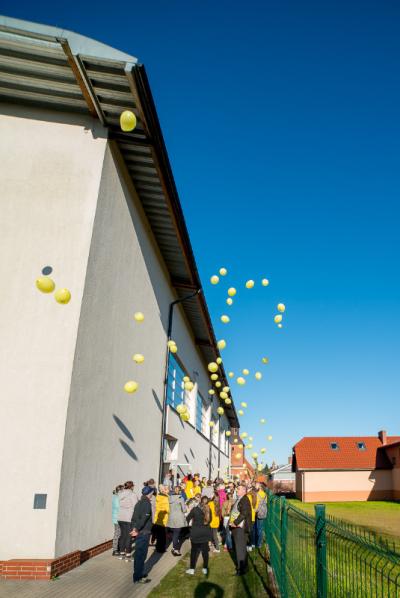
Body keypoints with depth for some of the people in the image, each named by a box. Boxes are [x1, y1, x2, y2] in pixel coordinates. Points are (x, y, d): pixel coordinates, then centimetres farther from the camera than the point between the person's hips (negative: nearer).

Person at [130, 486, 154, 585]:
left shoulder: (138, 503, 12)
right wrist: (136, 529, -16)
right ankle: (138, 578, 4)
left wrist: (134, 528, 5)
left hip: (139, 532, 8)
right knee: (141, 555, -1)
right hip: (144, 532, -8)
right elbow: (144, 518, -22)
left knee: (139, 554, 17)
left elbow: (134, 518, 12)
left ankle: (139, 574, 28)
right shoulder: (147, 503, -15)